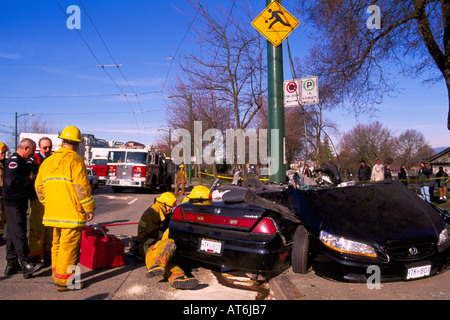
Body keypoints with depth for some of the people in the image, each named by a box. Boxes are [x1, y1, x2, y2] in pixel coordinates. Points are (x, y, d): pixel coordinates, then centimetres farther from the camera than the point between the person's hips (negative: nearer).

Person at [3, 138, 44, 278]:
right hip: (14, 203, -11)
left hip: (19, 202, 11)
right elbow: (11, 182, -26)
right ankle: (27, 266, -7)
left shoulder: (20, 162, 18)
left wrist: (29, 177, 6)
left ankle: (11, 264, 21)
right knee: (19, 234, -9)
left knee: (13, 234, 14)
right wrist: (29, 179, -15)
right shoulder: (14, 161, -15)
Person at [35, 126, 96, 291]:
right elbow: (81, 186, -15)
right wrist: (89, 208, -8)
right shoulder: (75, 159, -9)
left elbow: (39, 186, 17)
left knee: (58, 243, 18)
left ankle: (57, 273, 28)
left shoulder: (48, 161, 15)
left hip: (53, 212, 8)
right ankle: (64, 280, 3)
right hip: (71, 212, -8)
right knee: (69, 245, -2)